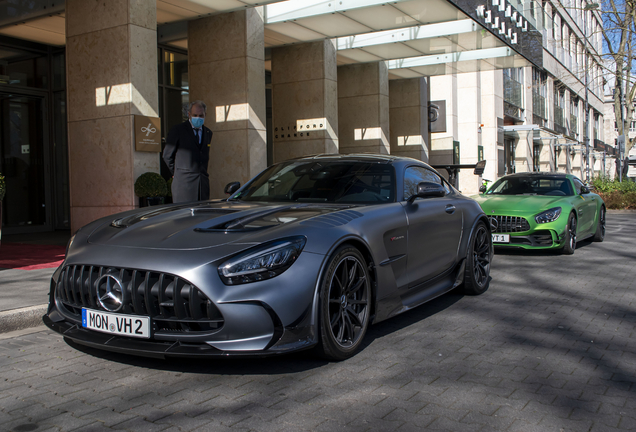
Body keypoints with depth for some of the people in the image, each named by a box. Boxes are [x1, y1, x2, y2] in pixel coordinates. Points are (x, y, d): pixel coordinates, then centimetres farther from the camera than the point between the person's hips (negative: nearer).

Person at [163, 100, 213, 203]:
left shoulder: (208, 133, 17)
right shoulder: (178, 130, 1)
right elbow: (167, 155, 6)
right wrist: (177, 173, 9)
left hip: (203, 182, 5)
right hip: (184, 182, -5)